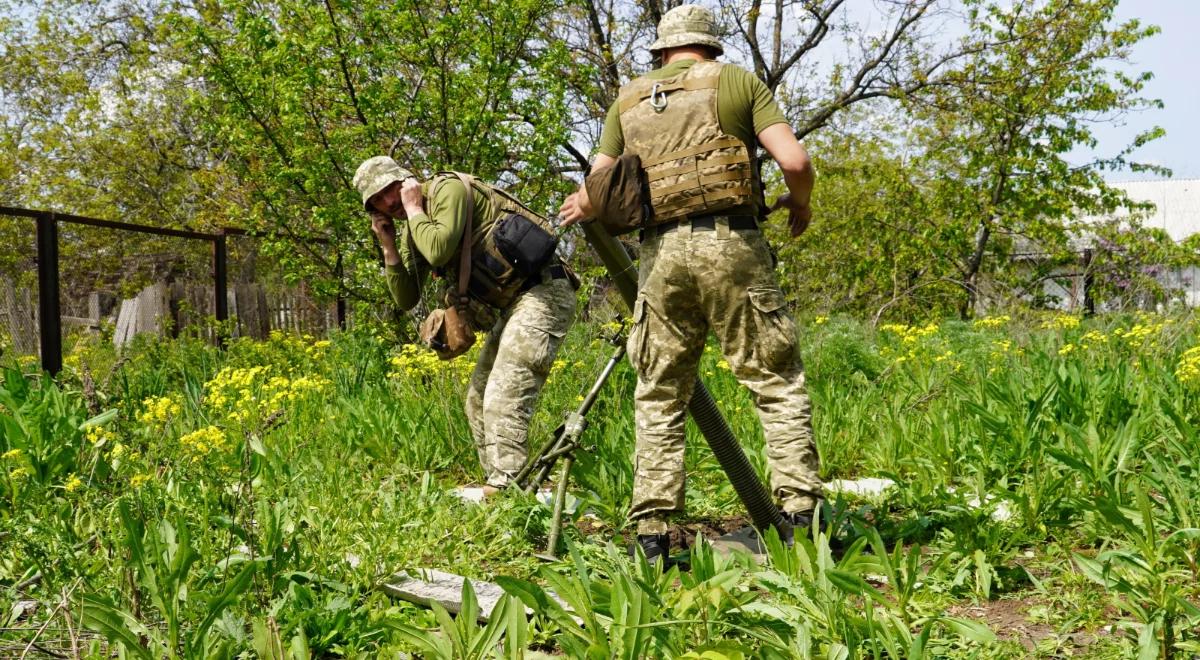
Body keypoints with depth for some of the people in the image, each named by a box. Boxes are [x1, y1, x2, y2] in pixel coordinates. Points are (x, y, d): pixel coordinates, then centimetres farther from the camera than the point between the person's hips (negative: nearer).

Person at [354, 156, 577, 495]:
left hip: (543, 292, -10)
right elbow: (407, 300, 12)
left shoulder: (448, 188, -12)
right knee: (478, 401, 11)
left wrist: (413, 209, -13)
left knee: (503, 401, -19)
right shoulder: (410, 232, 14)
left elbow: (440, 251, -28)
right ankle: (498, 485, 17)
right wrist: (388, 245, 3)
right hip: (512, 305, 10)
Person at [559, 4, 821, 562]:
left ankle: (652, 530, 7)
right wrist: (799, 202, 18)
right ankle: (801, 512, -2)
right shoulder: (737, 81, 10)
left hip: (661, 253, 3)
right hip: (730, 244, -2)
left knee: (659, 396, 9)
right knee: (777, 382, 5)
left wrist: (578, 208, 35)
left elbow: (596, 193, 13)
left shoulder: (628, 100, 17)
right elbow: (794, 161, -2)